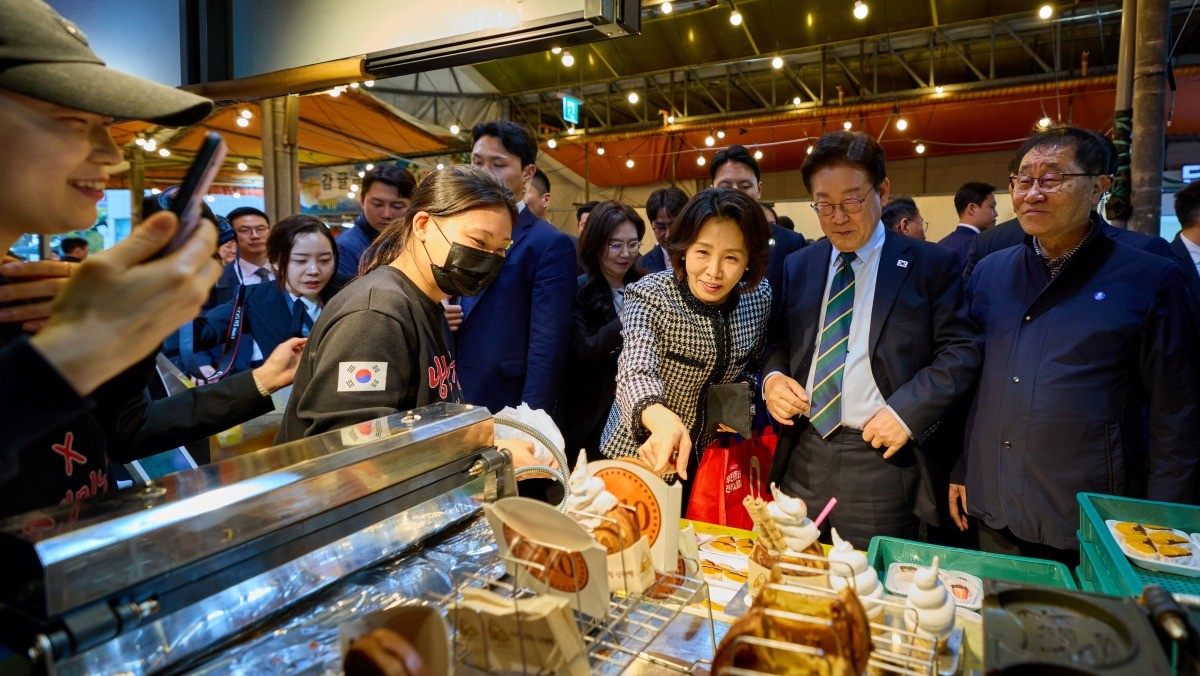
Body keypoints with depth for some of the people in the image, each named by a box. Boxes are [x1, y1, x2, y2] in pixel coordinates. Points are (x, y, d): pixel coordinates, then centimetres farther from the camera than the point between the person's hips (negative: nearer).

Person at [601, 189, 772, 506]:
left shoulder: (759, 296, -10)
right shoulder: (649, 297, -24)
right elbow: (636, 373, -39)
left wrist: (742, 397, -13)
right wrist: (662, 420, -59)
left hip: (710, 456, 4)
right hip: (643, 455, -3)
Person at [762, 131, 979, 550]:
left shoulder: (931, 265, 0)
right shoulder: (798, 267, 11)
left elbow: (960, 352, -4)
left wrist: (906, 411, -15)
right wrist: (772, 378, -6)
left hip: (881, 463, -3)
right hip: (801, 457, 3)